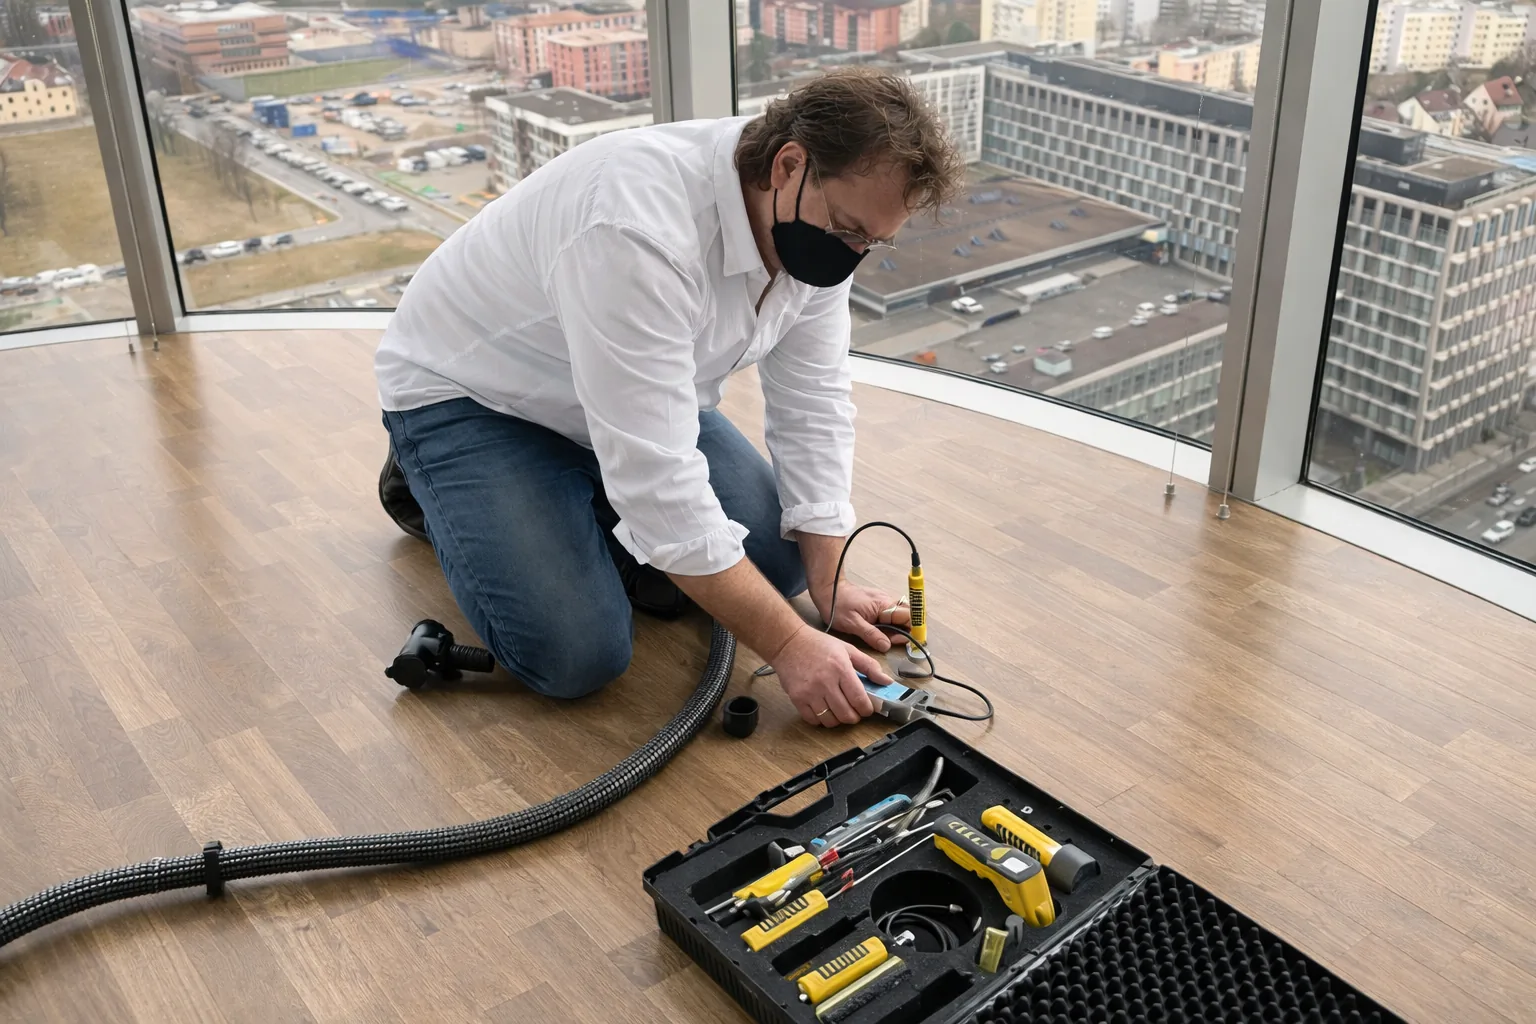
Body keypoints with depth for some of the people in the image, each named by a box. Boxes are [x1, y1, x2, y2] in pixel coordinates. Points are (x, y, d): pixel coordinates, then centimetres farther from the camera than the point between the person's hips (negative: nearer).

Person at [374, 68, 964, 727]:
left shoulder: (818, 224, -15)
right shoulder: (641, 228, -40)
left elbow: (812, 403, -6)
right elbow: (658, 480, -40)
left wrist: (829, 584, -11)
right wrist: (789, 644, -34)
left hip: (636, 392, 7)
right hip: (469, 393, -7)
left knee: (778, 561, -2)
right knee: (577, 654, -18)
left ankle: (571, 502, 18)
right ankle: (432, 485, 9)